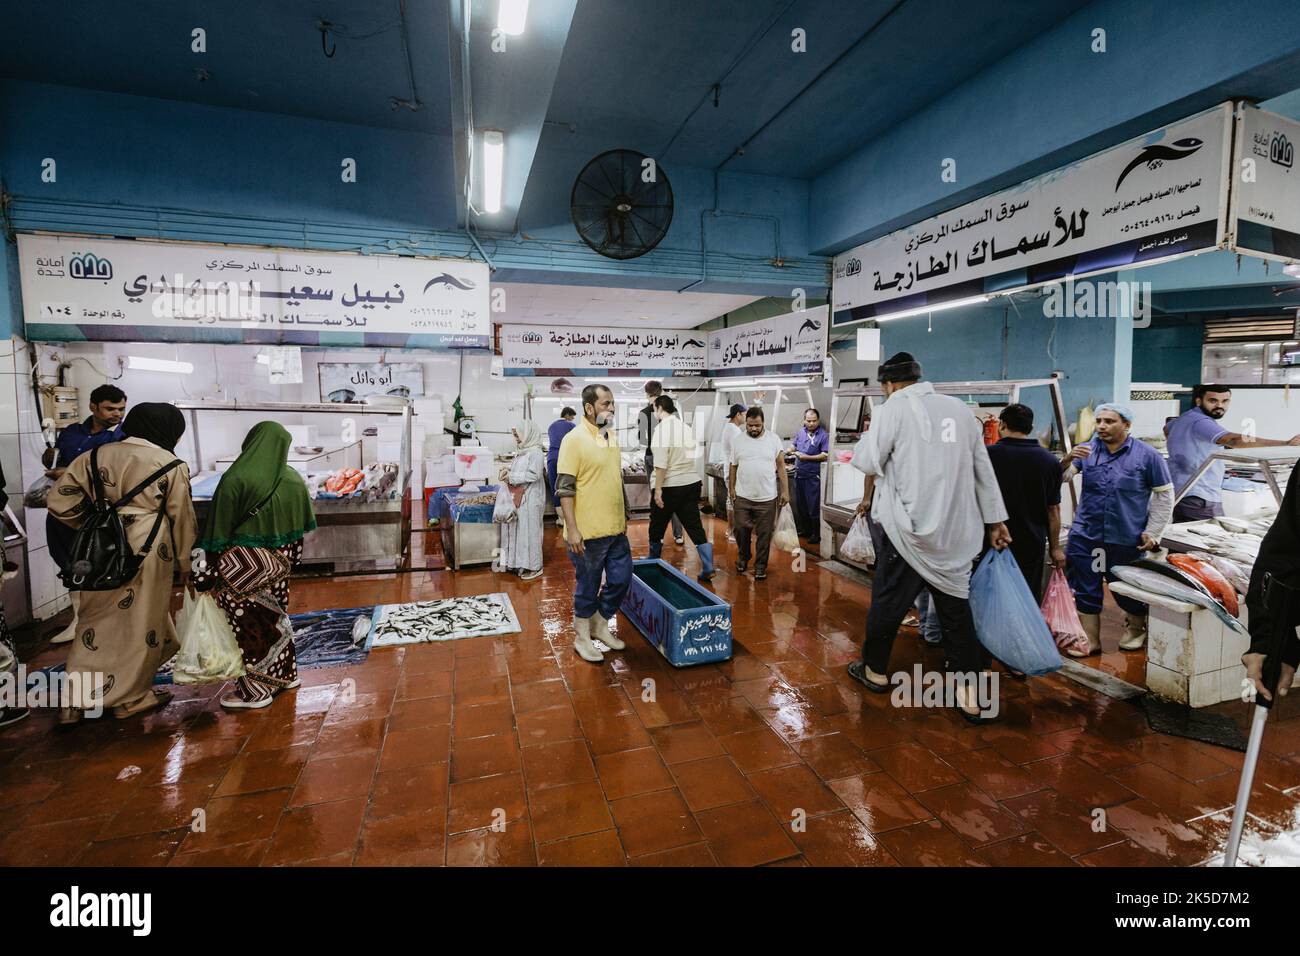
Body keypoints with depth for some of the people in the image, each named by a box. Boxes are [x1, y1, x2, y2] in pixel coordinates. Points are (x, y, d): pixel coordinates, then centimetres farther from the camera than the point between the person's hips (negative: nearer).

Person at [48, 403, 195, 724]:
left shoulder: (96, 455, 6)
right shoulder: (171, 465, -6)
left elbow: (59, 499, 6)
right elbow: (181, 517, -1)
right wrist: (184, 562, 10)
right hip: (147, 549, -4)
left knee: (96, 618, 17)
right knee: (141, 621, 9)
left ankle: (76, 700, 18)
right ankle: (131, 696, 21)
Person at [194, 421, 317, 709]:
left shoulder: (235, 479, -16)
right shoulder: (293, 480, -1)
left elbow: (218, 531, -12)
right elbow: (300, 529, 8)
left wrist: (206, 574, -5)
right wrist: (289, 560, 20)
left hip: (242, 566, -5)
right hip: (278, 564, 6)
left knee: (248, 624, 5)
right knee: (274, 616, 19)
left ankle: (255, 691, 15)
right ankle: (284, 674, 31)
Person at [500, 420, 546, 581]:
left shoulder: (536, 453, -14)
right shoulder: (522, 452, 13)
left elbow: (533, 475, -23)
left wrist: (512, 477, -18)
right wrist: (508, 471, 3)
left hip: (530, 500, -9)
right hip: (518, 498, 9)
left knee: (529, 530, -2)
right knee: (517, 530, 12)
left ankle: (534, 567, 9)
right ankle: (520, 562, 24)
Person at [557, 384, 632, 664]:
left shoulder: (611, 435, 10)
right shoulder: (574, 439, -14)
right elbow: (564, 489, -17)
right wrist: (572, 530, -20)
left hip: (615, 528, 7)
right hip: (588, 531, -7)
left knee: (621, 580, 14)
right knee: (588, 587, 7)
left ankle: (600, 624, 35)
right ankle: (582, 637, 27)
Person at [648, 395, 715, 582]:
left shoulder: (662, 428, -13)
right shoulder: (686, 427, 9)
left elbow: (661, 463, -19)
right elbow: (695, 455, 11)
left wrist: (658, 489, -17)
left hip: (669, 485, -6)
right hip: (691, 482, 6)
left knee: (657, 527, 13)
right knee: (695, 526, 6)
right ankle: (708, 569, 3)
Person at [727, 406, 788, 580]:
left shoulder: (773, 439, -1)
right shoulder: (738, 440, 2)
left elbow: (781, 466, 0)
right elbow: (733, 467, 8)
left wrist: (785, 490, -4)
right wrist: (731, 489, 4)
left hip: (767, 498, -1)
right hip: (742, 497, 1)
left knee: (764, 534, 6)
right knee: (741, 530, 8)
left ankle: (760, 565, 20)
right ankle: (743, 558, 33)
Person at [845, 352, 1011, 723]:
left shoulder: (893, 408, -7)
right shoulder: (960, 409, 8)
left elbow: (866, 461, -9)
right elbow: (983, 470, 12)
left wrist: (867, 436, 11)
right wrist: (996, 520, 18)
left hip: (909, 528, -5)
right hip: (957, 531, 5)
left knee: (888, 600, 11)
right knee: (957, 606, 11)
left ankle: (875, 670, 27)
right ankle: (971, 694, 12)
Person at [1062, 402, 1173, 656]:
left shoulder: (1146, 455, -3)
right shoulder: (1087, 450, 2)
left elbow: (1164, 494, 3)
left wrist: (1152, 533, -1)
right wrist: (1068, 459, -30)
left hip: (1127, 538, -1)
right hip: (1085, 535, 2)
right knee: (1085, 589, 5)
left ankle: (1137, 627, 43)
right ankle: (1091, 639, 18)